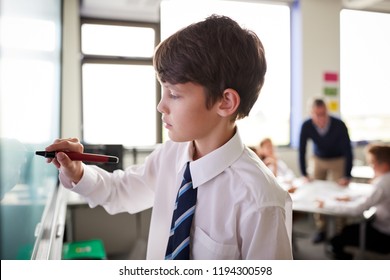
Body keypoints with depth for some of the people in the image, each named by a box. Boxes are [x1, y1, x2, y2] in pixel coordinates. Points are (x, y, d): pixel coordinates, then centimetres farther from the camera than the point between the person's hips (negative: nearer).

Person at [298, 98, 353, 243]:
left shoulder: (339, 125, -30)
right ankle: (321, 230, 14)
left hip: (338, 160, -2)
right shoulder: (306, 126, -24)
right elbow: (302, 150, -14)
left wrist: (347, 176, -28)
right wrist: (304, 174, -16)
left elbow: (348, 150, -24)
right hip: (319, 160, 3)